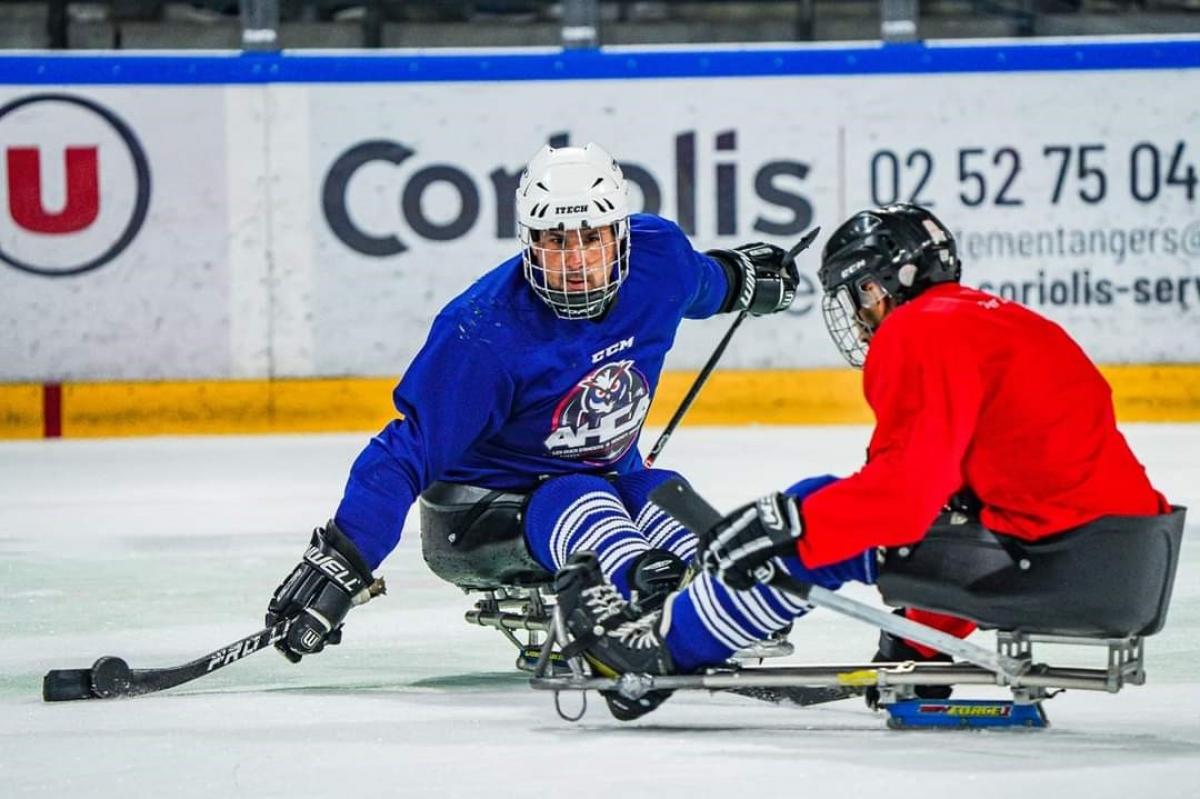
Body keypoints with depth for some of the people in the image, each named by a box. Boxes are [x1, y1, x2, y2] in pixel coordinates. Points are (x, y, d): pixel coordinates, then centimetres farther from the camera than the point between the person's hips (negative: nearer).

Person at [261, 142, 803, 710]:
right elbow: (407, 451, -27)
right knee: (579, 504, -36)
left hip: (609, 478, 7)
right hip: (481, 516, -7)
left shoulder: (658, 256, -13)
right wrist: (339, 561, -34)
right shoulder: (482, 333, -28)